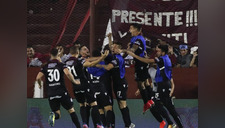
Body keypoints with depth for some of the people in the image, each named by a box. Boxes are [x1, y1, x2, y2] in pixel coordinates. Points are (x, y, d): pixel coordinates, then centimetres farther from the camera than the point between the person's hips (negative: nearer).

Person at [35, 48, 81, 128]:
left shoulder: (45, 67, 7)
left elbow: (38, 78, -3)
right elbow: (67, 73, -18)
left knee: (57, 114, 7)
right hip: (62, 92, -2)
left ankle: (53, 115, -29)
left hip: (51, 94, 2)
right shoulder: (61, 65, 0)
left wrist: (40, 85, 19)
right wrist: (74, 81, -3)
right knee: (71, 110, 11)